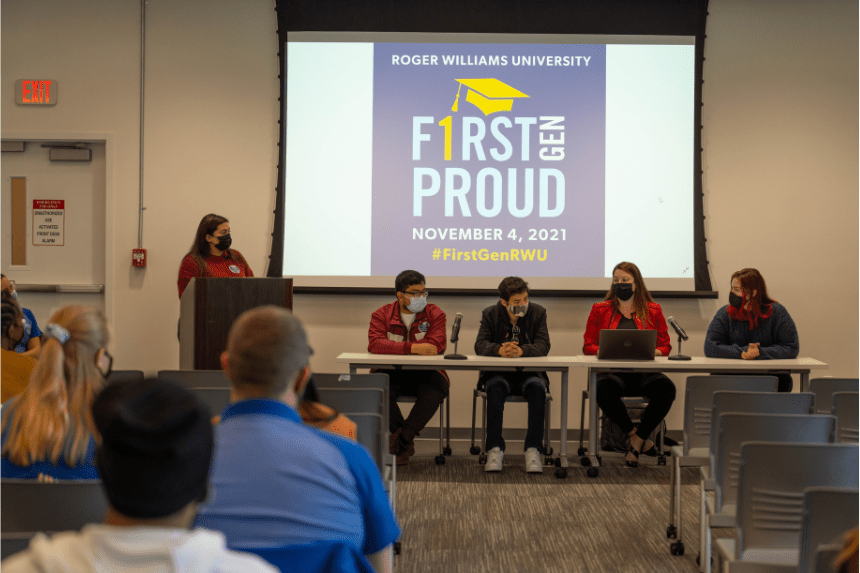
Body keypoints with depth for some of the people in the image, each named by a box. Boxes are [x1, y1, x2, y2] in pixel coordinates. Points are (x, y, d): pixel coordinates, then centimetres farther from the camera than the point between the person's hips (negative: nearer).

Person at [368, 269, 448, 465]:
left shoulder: (435, 314, 3)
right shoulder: (382, 314, 4)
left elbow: (436, 345, -14)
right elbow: (375, 344, -16)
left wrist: (396, 348, -19)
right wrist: (412, 348, -30)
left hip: (425, 373, 0)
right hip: (392, 372, 0)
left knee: (433, 394, -33)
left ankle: (401, 439, -14)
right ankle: (407, 441, -12)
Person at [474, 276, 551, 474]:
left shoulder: (538, 312, 2)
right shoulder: (490, 314, 1)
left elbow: (543, 346, -11)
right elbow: (480, 345, -11)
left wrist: (521, 350, -33)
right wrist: (499, 350, -34)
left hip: (529, 373, 1)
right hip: (499, 373, 0)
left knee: (537, 388, -32)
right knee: (495, 388, -34)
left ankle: (533, 450, -29)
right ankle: (495, 449, -32)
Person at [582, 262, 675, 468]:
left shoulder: (653, 311, 15)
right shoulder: (600, 310, 15)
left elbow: (665, 346, 13)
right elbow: (588, 346, 11)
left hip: (643, 372, 1)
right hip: (612, 371, -1)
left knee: (665, 388, -33)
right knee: (604, 388, -38)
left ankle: (636, 443, -16)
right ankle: (636, 436, -16)